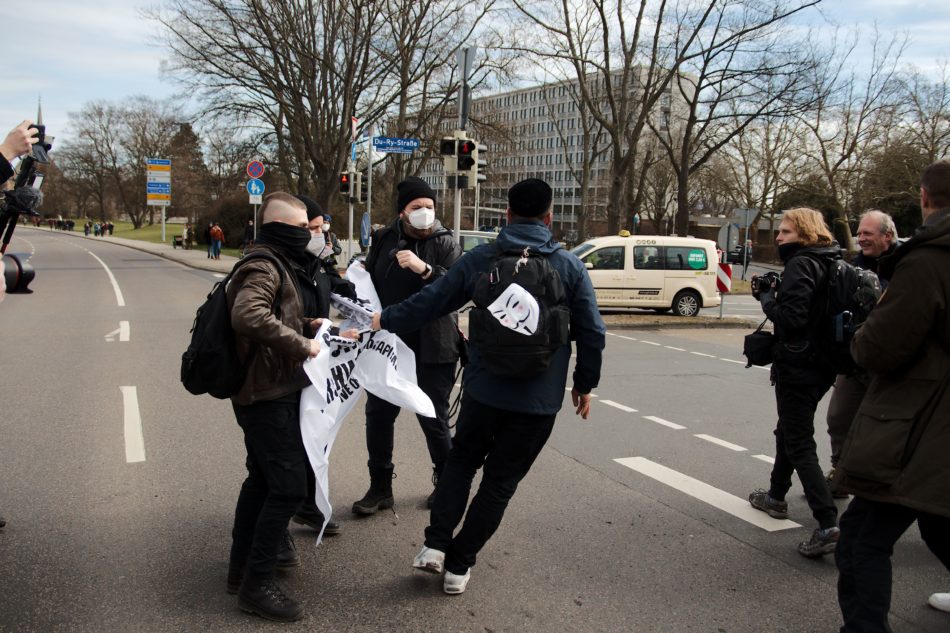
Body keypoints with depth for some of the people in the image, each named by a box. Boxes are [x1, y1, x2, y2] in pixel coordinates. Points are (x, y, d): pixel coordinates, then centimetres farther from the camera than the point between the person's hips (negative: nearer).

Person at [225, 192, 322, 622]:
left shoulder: (272, 264, 16)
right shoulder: (264, 268, -17)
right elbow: (248, 315, -37)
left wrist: (306, 326, 9)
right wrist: (301, 345, -29)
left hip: (264, 392, 11)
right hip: (269, 395, -11)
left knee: (263, 478, 20)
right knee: (289, 486, -8)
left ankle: (242, 566, 33)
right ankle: (257, 584, 1)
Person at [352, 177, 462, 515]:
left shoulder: (445, 243, -6)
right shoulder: (383, 239, 5)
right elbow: (369, 282, 17)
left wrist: (425, 270, -32)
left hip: (432, 348, -4)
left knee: (433, 418, 5)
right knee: (378, 414, 8)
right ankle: (380, 488, 23)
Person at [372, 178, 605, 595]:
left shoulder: (480, 259, -2)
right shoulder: (570, 267, -3)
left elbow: (430, 301, 0)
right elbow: (592, 333, -2)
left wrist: (385, 320, 12)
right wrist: (584, 384, 10)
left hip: (483, 389, 1)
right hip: (540, 400, -1)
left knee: (461, 462, 23)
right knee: (500, 480, 12)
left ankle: (436, 544, 13)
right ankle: (459, 564, 17)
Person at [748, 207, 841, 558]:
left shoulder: (800, 265, -16)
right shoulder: (827, 264, 12)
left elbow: (790, 317, -24)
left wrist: (767, 297, -8)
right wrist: (773, 293, 5)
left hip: (796, 367, -10)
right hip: (819, 366, 10)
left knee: (799, 444, -7)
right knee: (788, 433, 24)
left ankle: (827, 524, -11)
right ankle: (776, 496, 39)